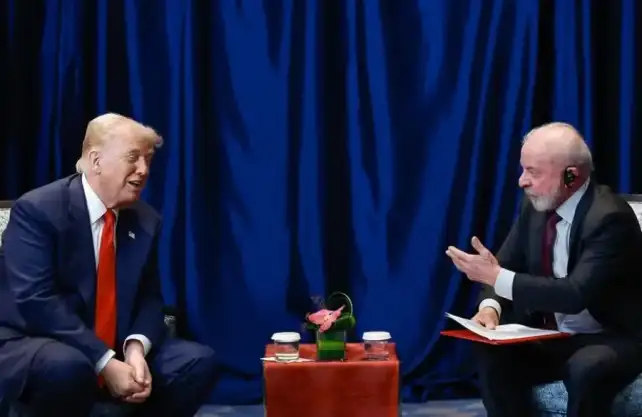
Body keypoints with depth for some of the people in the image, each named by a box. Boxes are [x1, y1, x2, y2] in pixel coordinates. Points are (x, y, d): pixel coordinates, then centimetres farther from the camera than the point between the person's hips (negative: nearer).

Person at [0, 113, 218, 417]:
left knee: (198, 361, -12)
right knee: (66, 365, -39)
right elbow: (37, 301, -23)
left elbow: (149, 297, 6)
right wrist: (105, 362, -29)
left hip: (116, 349, 6)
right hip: (32, 346, -6)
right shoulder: (37, 210, -14)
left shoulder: (146, 221, 5)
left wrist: (136, 347, -18)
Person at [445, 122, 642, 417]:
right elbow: (506, 264, 2)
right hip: (553, 335, 6)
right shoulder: (536, 204, -2)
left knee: (586, 369, -37)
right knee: (491, 353, -20)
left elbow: (576, 294, -33)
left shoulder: (609, 218, -24)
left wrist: (497, 278, -32)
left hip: (613, 339, -6)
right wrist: (491, 306, -20)